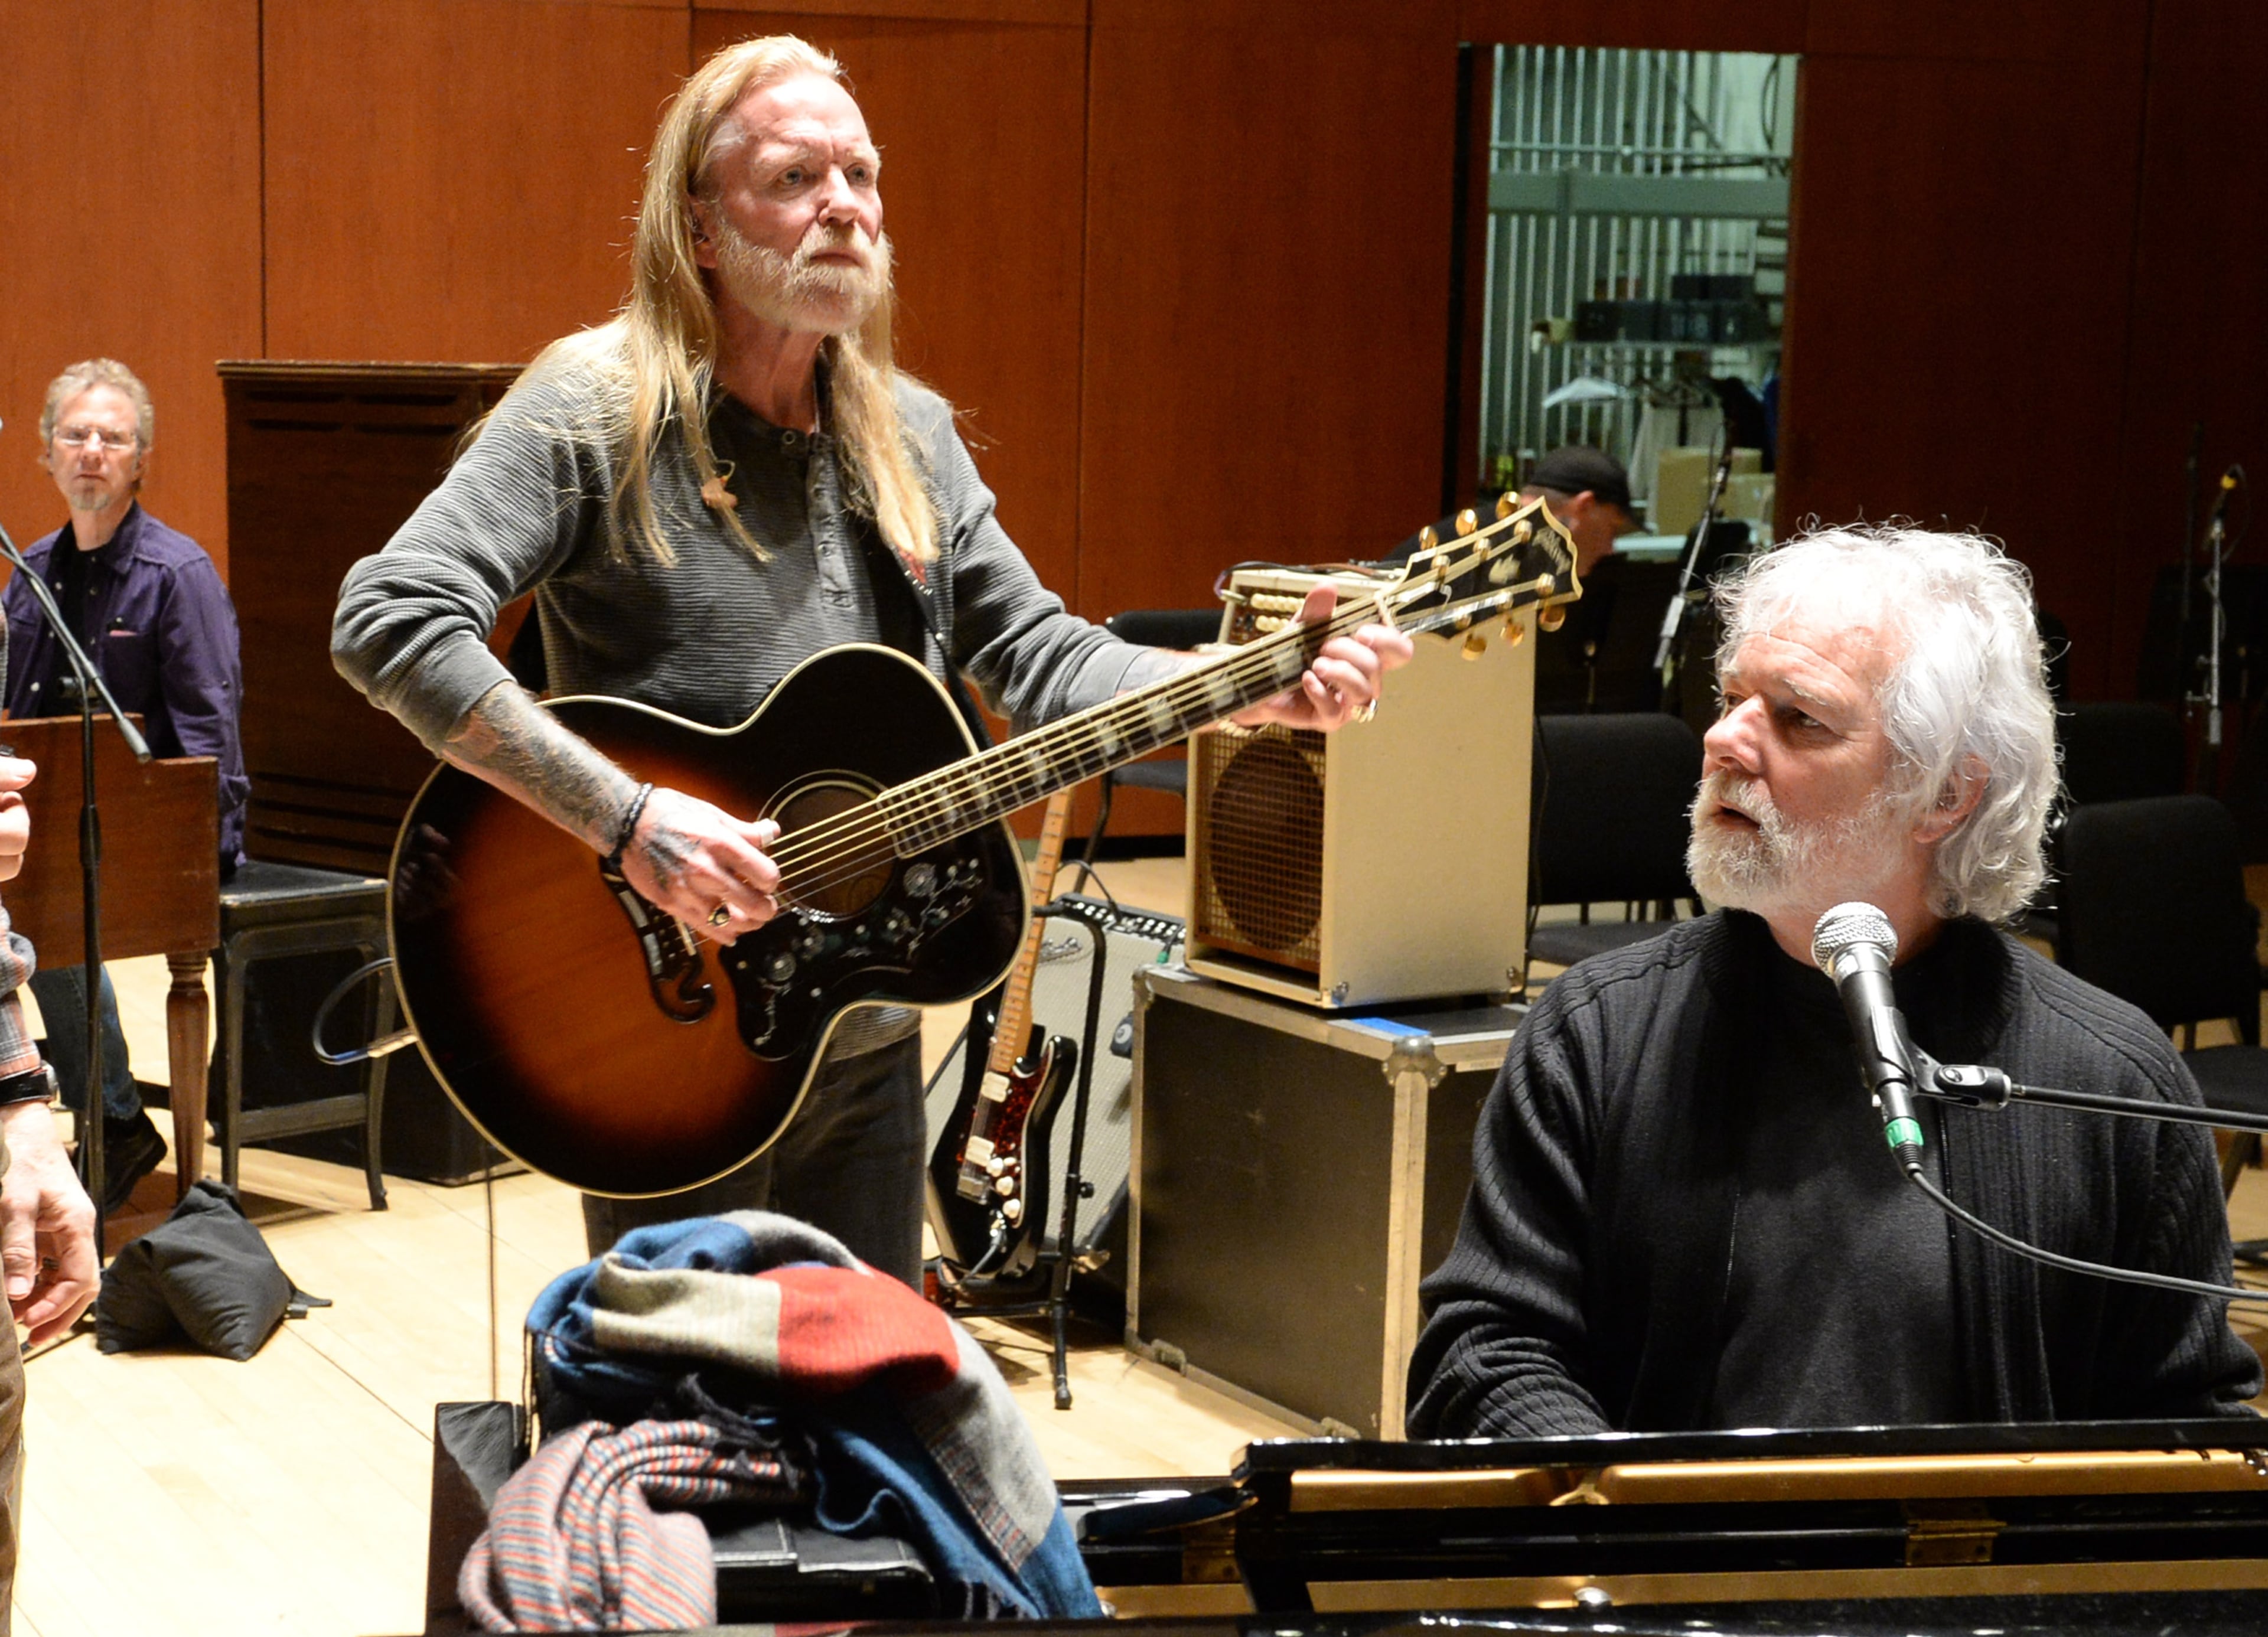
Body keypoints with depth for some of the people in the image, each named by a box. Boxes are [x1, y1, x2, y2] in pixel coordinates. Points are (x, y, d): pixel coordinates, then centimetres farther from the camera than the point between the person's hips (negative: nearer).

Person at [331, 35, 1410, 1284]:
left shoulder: (911, 436, 9)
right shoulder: (597, 411, -12)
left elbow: (1034, 657, 9)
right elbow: (389, 620, -23)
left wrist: (1258, 690, -7)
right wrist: (629, 819, -29)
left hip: (868, 1038, 6)